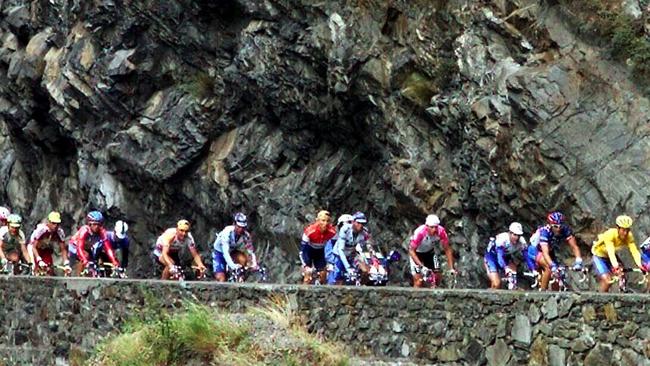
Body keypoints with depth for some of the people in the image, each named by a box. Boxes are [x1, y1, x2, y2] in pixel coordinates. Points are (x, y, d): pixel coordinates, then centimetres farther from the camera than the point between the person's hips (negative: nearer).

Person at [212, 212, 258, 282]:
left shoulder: (246, 235, -23)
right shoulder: (227, 232, -35)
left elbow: (251, 251, -22)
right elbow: (225, 252, -43)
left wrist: (254, 264, -41)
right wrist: (232, 265, -56)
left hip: (232, 251, 3)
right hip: (219, 252, -3)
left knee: (243, 259, -28)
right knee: (221, 279, -18)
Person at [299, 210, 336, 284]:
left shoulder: (332, 232, -27)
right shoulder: (310, 230, -36)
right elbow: (303, 249, -32)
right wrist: (306, 266, -40)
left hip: (320, 251, 3)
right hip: (309, 250, -3)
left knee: (323, 274, -5)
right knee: (308, 273, -16)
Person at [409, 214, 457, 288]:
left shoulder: (441, 231, -28)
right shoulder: (420, 232, -38)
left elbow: (447, 249, -18)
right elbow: (411, 250, -34)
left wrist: (452, 268, -23)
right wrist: (421, 266, -44)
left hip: (430, 252, 4)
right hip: (417, 254, -4)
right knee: (419, 282, -12)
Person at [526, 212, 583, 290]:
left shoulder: (565, 230, -24)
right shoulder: (545, 231, -36)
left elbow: (574, 246, -28)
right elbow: (545, 253, -45)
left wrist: (578, 261, -45)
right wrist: (553, 266, -59)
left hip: (550, 251, 5)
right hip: (535, 250, -5)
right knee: (549, 267, -30)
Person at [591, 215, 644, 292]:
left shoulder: (629, 236, -21)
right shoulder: (610, 234, -35)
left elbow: (634, 251, -32)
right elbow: (610, 252, -47)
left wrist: (640, 265, -49)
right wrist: (615, 266, -62)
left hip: (612, 256, 5)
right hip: (599, 256, -5)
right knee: (607, 281, -21)